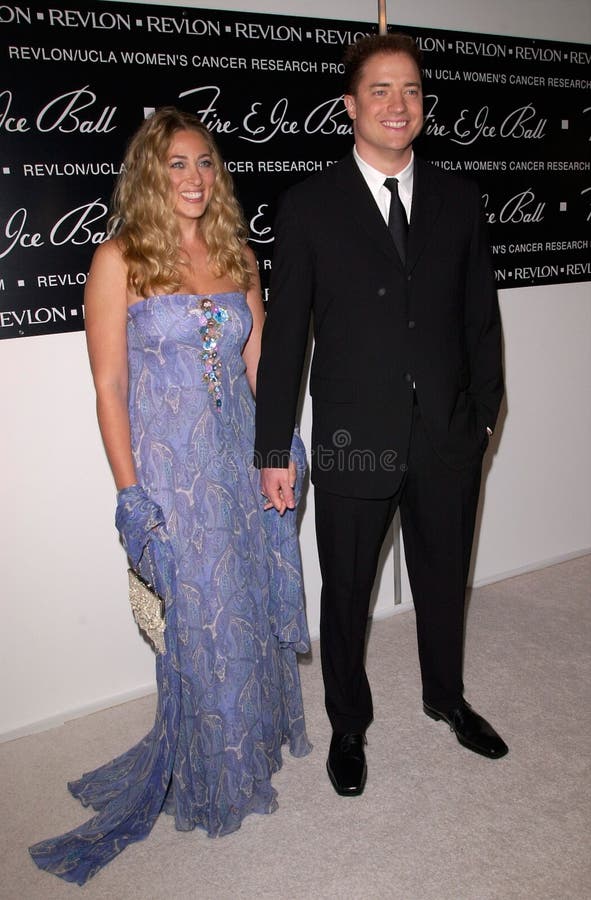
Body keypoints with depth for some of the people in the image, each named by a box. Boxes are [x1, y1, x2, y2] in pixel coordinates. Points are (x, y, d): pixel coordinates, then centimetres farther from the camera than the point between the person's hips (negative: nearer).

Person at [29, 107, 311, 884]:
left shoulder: (237, 254, 6)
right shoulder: (119, 261, -8)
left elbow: (258, 361, 12)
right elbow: (109, 387, -9)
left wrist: (284, 441, 6)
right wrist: (130, 494, -12)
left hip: (243, 461, 5)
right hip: (169, 468, -4)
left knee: (253, 606, 17)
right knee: (198, 622, 8)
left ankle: (256, 732, 44)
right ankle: (210, 774, 33)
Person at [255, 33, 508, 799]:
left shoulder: (457, 199, 5)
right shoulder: (309, 204, -4)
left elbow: (480, 315, 9)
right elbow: (284, 332, -7)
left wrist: (484, 411, 8)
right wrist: (273, 450, -8)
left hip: (449, 438, 3)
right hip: (355, 442, -2)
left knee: (443, 581, 20)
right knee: (346, 594, 13)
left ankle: (446, 698, 48)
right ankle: (348, 725, 39)